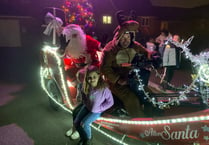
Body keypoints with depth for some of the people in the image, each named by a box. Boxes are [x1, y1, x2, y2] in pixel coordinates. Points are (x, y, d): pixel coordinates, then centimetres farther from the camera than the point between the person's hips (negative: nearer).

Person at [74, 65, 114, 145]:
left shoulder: (104, 89, -29)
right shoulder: (86, 87, -15)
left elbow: (110, 102, -17)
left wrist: (99, 108, -17)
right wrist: (86, 104, -5)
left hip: (96, 111, -5)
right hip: (87, 107, 5)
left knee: (84, 123, -18)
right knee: (76, 122, -3)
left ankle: (88, 139, 13)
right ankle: (83, 137, 25)